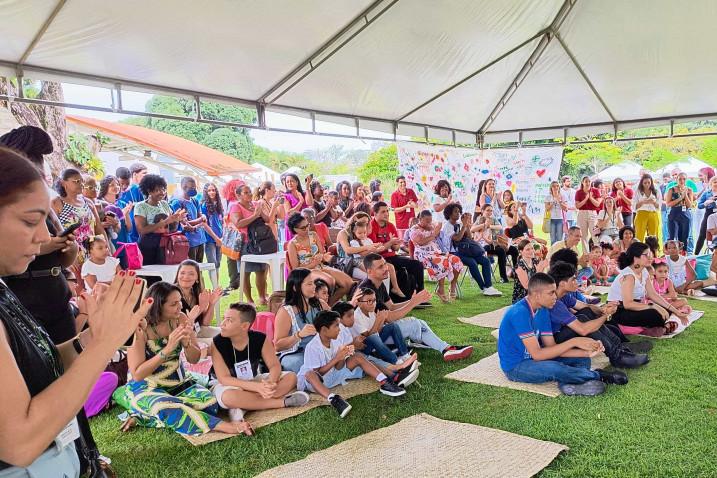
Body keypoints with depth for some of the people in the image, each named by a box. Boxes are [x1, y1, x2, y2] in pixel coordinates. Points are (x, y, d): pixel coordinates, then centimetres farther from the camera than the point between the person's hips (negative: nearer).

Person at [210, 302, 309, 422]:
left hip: (253, 381, 4)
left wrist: (270, 382, -40)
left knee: (291, 377, -15)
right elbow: (224, 378, -26)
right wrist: (257, 387, -39)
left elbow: (275, 366, -14)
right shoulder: (218, 343, -23)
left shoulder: (260, 339, -16)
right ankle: (282, 402, -26)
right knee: (228, 397, -41)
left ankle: (243, 407, -27)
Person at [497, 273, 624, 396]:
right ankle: (599, 376, -9)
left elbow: (552, 347, -1)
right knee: (555, 368, -33)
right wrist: (573, 342, -26)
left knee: (582, 359, 0)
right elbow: (537, 354, -28)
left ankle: (568, 383, -30)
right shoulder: (520, 313, -26)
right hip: (515, 367, -9)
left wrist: (586, 353, -14)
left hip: (533, 358, 9)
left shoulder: (543, 311, 2)